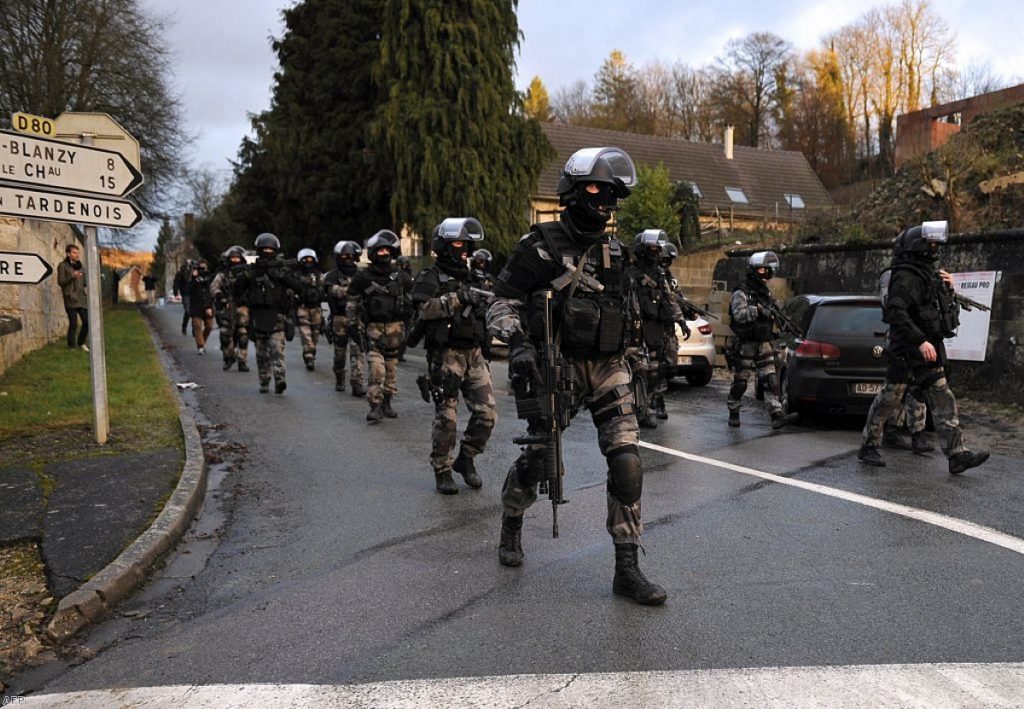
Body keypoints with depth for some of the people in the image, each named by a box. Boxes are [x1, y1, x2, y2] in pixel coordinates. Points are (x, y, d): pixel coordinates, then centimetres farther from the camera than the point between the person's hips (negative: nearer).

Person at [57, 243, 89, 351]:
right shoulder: (63, 266, 2)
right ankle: (71, 346, 5)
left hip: (82, 299, 5)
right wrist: (72, 276, -18)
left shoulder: (79, 266, 18)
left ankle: (81, 343, 22)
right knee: (73, 324, -7)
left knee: (87, 322, 3)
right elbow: (60, 282, -5)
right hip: (71, 299, -5)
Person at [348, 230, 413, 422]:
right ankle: (375, 406, -8)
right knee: (376, 368, -13)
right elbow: (353, 302, 7)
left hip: (396, 327, 3)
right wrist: (356, 323, 4)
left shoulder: (401, 276, 4)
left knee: (391, 367, 9)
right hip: (374, 328, -3)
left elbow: (413, 299, 15)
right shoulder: (363, 276, -2)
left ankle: (387, 403, 21)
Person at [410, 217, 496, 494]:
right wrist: (457, 298, -26)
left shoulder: (469, 278, 20)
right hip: (446, 354, -6)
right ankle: (442, 471, 13)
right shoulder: (429, 278, -3)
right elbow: (424, 308, -22)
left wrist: (484, 304, 9)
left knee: (487, 413, 2)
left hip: (474, 354, 6)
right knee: (446, 417, -3)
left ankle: (466, 460, 20)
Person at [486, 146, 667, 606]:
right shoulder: (541, 246, -5)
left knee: (626, 462, -7)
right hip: (558, 367, -4)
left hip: (608, 370, 4)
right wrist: (516, 343, -22)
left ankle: (627, 570, 2)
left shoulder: (615, 252, 11)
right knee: (536, 459, 6)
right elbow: (503, 301, -7)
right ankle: (511, 526, 37)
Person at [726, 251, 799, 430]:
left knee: (770, 381, -2)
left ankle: (777, 415, -6)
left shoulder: (767, 293, 15)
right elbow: (739, 315, -23)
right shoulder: (741, 293, -8)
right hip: (746, 346, -6)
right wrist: (758, 310, -31)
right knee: (740, 382, 4)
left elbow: (773, 314, 24)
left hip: (765, 345, 6)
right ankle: (733, 414, 18)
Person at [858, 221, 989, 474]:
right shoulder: (906, 277, -15)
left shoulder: (929, 275, 16)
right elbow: (896, 311, -28)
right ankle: (868, 447, 14)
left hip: (929, 353, 9)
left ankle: (957, 455, 7)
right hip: (907, 354, -9)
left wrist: (947, 289, 7)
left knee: (943, 402, 6)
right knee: (889, 398, 1)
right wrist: (921, 341, -31)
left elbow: (940, 309, 27)